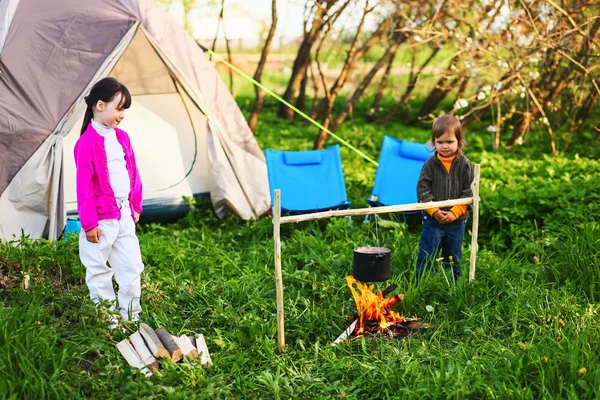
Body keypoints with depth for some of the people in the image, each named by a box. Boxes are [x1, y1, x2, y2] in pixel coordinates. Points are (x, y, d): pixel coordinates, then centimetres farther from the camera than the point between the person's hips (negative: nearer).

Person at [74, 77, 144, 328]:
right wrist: (88, 223, -14)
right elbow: (84, 185, -15)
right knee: (99, 269, 8)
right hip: (102, 218, -7)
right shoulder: (87, 142, -15)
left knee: (132, 265, 10)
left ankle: (131, 315, 23)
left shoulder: (122, 137, 7)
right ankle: (107, 318, 20)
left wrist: (136, 206, 15)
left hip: (125, 214, 7)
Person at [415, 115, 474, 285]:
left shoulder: (465, 165, -3)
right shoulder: (430, 164, -4)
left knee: (453, 259, 14)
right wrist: (434, 211, -17)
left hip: (456, 221, 1)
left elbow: (469, 192, -6)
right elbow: (422, 189, -7)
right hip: (432, 220, -1)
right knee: (426, 257, 1)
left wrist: (455, 212, -16)